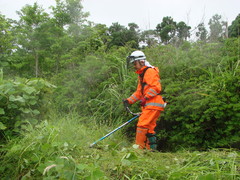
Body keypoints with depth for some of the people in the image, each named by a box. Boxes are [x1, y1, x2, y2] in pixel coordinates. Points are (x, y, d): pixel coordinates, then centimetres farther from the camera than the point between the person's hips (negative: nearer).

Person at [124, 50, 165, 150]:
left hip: (153, 104, -10)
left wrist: (145, 98, -19)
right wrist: (129, 100, 13)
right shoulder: (141, 74, 25)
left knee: (142, 125, -12)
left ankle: (139, 148, -8)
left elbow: (156, 87, -18)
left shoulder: (150, 71, -7)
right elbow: (139, 92, 25)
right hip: (148, 105, 10)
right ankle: (151, 149, 15)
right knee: (149, 128, 10)